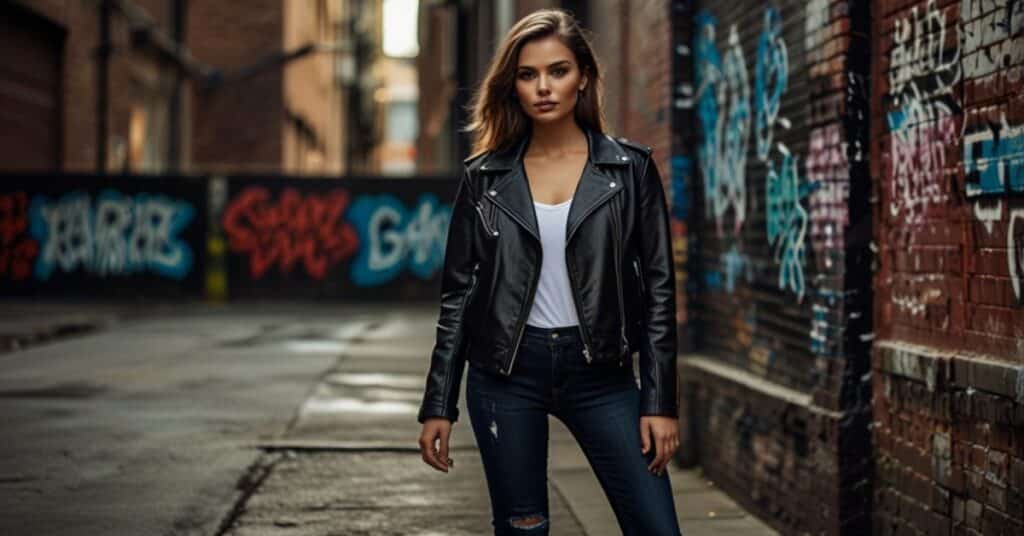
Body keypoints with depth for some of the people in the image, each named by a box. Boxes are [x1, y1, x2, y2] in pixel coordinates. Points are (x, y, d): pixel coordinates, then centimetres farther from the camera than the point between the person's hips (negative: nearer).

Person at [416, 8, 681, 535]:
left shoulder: (630, 168, 1)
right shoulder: (485, 175, 3)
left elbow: (658, 287, 1)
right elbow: (458, 291, 6)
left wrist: (660, 401, -5)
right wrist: (438, 404, 2)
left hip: (599, 371, 0)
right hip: (505, 372, 1)